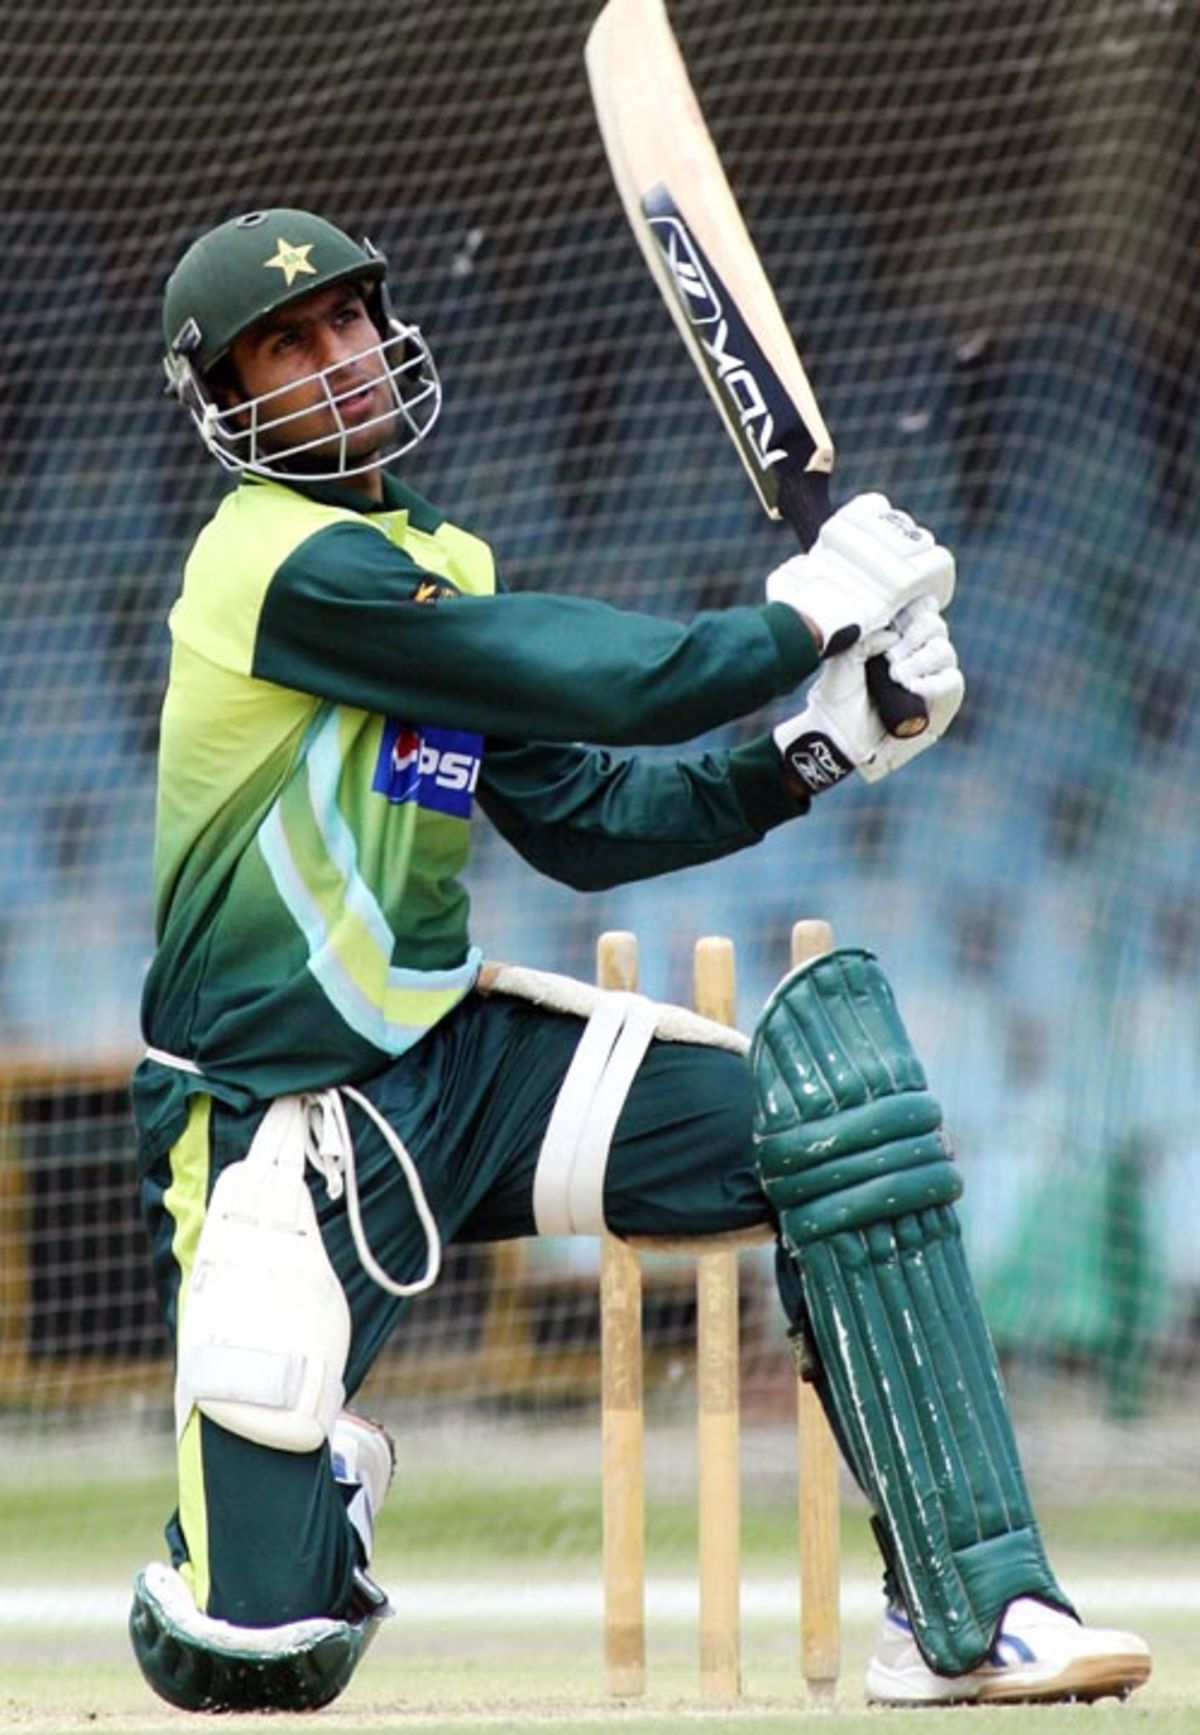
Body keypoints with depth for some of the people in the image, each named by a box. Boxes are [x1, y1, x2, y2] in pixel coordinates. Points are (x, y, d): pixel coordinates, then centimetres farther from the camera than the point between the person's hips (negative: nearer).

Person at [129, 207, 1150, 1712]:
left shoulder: (439, 567, 12)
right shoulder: (296, 566, -17)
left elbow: (584, 821, 11)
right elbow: (613, 684, -21)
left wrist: (813, 751, 0)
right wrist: (817, 615, -7)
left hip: (460, 1056, 8)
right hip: (279, 1120, -8)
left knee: (840, 1096, -11)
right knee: (251, 1657, -14)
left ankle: (967, 1616, -11)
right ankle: (315, 1475, 26)